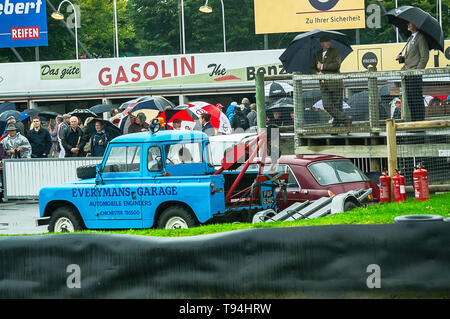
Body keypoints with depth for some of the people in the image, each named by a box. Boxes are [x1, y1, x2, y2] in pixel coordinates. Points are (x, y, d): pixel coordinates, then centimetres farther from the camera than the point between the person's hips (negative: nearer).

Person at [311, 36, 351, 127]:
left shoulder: (335, 52, 4)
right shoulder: (317, 55, 18)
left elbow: (337, 65, -11)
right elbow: (312, 69, 19)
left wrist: (322, 66, -7)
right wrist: (317, 73, -4)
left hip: (335, 83, -4)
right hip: (324, 85, 4)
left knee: (337, 105, -5)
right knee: (327, 106, -11)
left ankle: (336, 126, -2)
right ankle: (345, 119, -11)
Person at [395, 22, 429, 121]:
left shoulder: (420, 38, -5)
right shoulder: (410, 39, 22)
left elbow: (424, 57, -10)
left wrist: (417, 70, -17)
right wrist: (401, 58, 8)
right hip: (407, 74, 9)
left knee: (416, 98, -10)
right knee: (409, 98, 7)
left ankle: (420, 120, -8)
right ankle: (413, 121, 10)